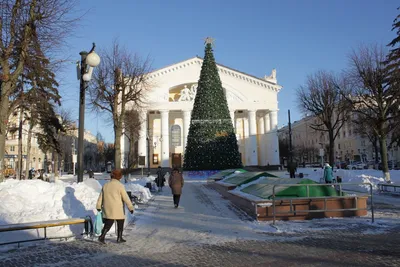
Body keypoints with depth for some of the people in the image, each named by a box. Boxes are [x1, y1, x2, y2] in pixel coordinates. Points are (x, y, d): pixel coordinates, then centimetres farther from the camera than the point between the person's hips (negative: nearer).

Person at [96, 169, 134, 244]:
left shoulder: (105, 185, 6)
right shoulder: (120, 186, -11)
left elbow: (100, 197, 12)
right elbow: (126, 198, -11)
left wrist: (98, 206, 21)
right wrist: (131, 207, -5)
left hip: (108, 209, 5)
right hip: (118, 210, -5)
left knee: (108, 223, 9)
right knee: (120, 223, 12)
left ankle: (102, 236, -8)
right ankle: (119, 238, 17)